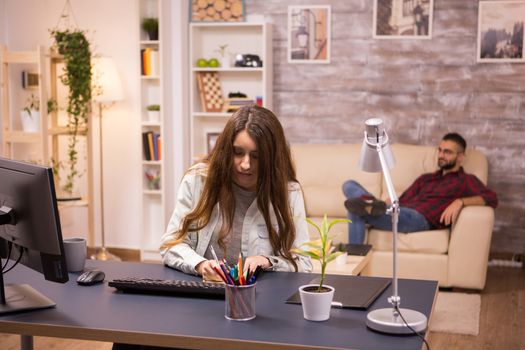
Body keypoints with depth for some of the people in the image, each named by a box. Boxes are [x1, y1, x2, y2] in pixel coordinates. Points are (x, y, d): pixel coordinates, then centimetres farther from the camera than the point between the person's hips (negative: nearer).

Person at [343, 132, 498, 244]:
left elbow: (492, 198, -4)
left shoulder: (466, 180, 14)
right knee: (350, 186, -19)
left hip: (419, 219, -7)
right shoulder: (425, 178, 34)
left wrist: (460, 201, -19)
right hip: (399, 213, 7)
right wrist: (387, 204, 4)